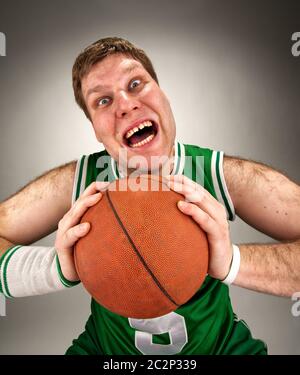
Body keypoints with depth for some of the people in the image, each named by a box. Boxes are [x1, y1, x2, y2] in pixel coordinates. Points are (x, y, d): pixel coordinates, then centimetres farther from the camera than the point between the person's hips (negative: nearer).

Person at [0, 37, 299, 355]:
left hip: (219, 344, 0)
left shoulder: (228, 176, -22)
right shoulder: (73, 183, -19)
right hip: (106, 347, 1)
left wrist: (233, 262, -41)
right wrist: (57, 267, -34)